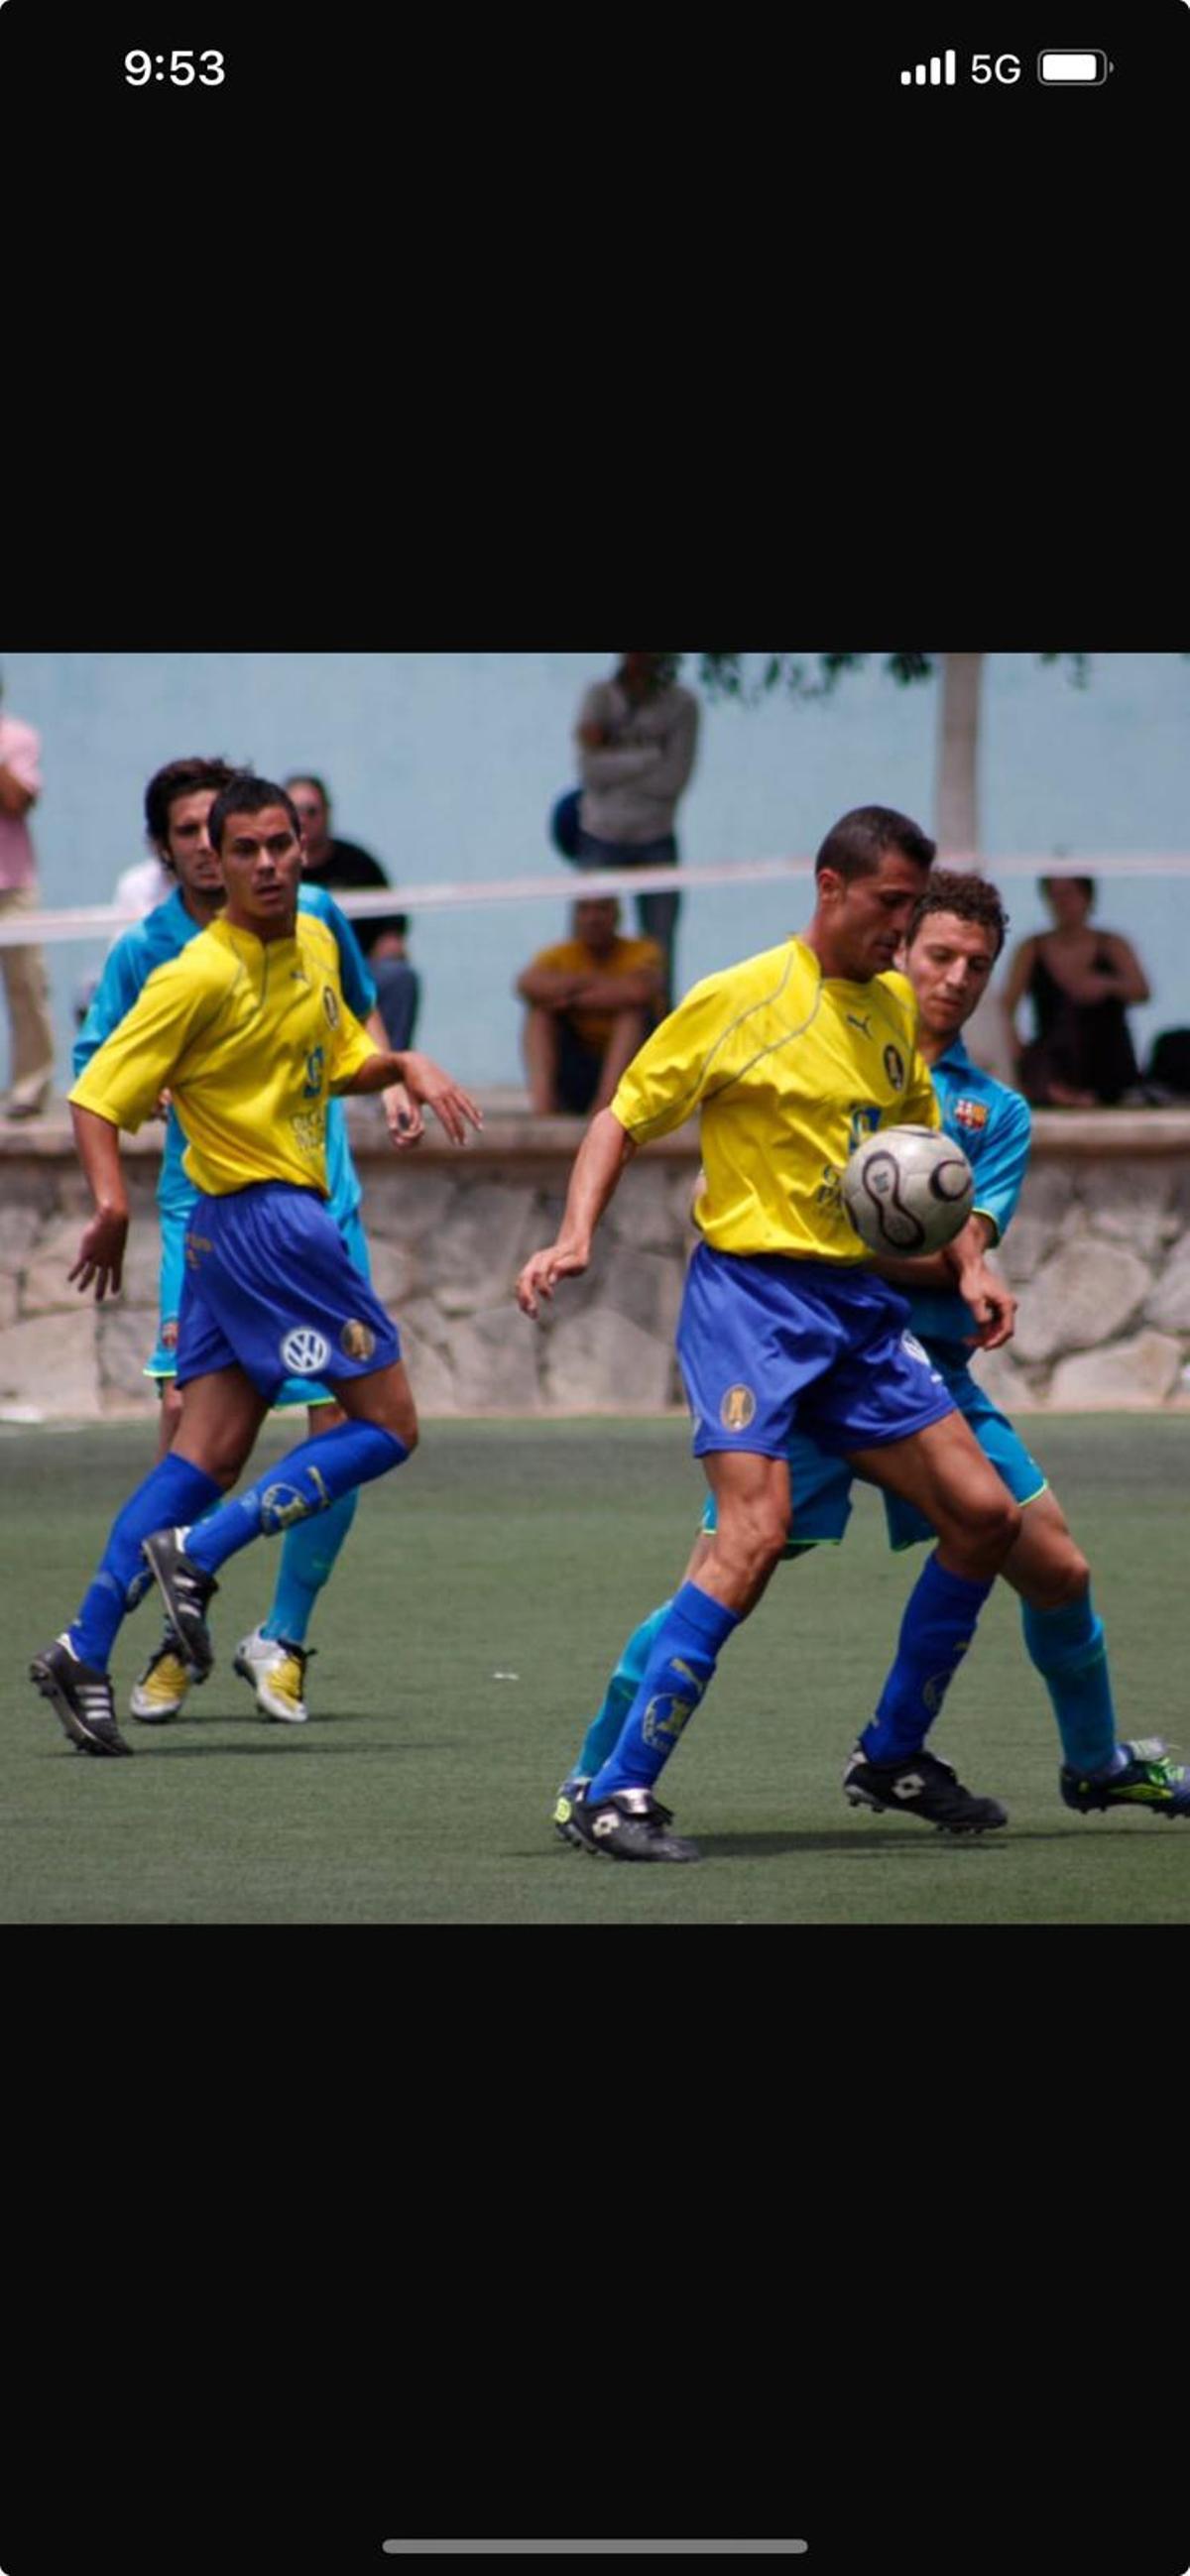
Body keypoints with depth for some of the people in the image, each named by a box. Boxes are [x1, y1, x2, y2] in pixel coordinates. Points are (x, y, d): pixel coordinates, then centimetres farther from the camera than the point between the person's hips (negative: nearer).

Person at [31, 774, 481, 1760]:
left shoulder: (316, 943, 10)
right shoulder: (200, 977, -15)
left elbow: (341, 1058, 27)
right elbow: (97, 1097, -15)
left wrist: (407, 1066, 7)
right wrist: (112, 1201, -31)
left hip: (293, 1216, 8)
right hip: (262, 1220, -8)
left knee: (209, 1456, 4)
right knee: (388, 1425, -6)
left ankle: (84, 1653, 1)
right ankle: (196, 1554, -7)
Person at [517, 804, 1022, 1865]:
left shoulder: (894, 1007, 12)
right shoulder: (740, 1000, -8)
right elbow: (625, 1117, -3)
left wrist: (970, 1263, 8)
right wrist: (577, 1236, -17)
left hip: (862, 1300, 7)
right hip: (752, 1289, -7)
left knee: (984, 1514, 2)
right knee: (755, 1537, -21)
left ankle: (894, 1756, 19)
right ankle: (617, 1795, -17)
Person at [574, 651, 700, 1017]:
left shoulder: (681, 705, -3)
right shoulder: (600, 696, 0)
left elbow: (674, 779, -11)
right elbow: (591, 771, -9)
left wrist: (613, 759, -11)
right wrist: (649, 756, -14)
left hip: (655, 840, 0)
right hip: (601, 838, 0)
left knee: (659, 950, 0)